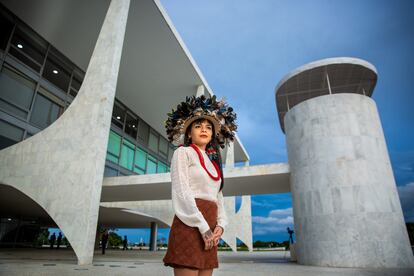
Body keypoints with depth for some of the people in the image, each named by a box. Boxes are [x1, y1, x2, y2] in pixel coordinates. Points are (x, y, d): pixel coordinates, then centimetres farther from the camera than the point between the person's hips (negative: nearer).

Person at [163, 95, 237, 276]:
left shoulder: (213, 162, 21)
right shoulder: (183, 152, 1)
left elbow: (218, 197, 16)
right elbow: (181, 192, -11)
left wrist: (220, 224, -2)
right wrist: (203, 227, -15)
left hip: (210, 229, 7)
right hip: (190, 225, -7)